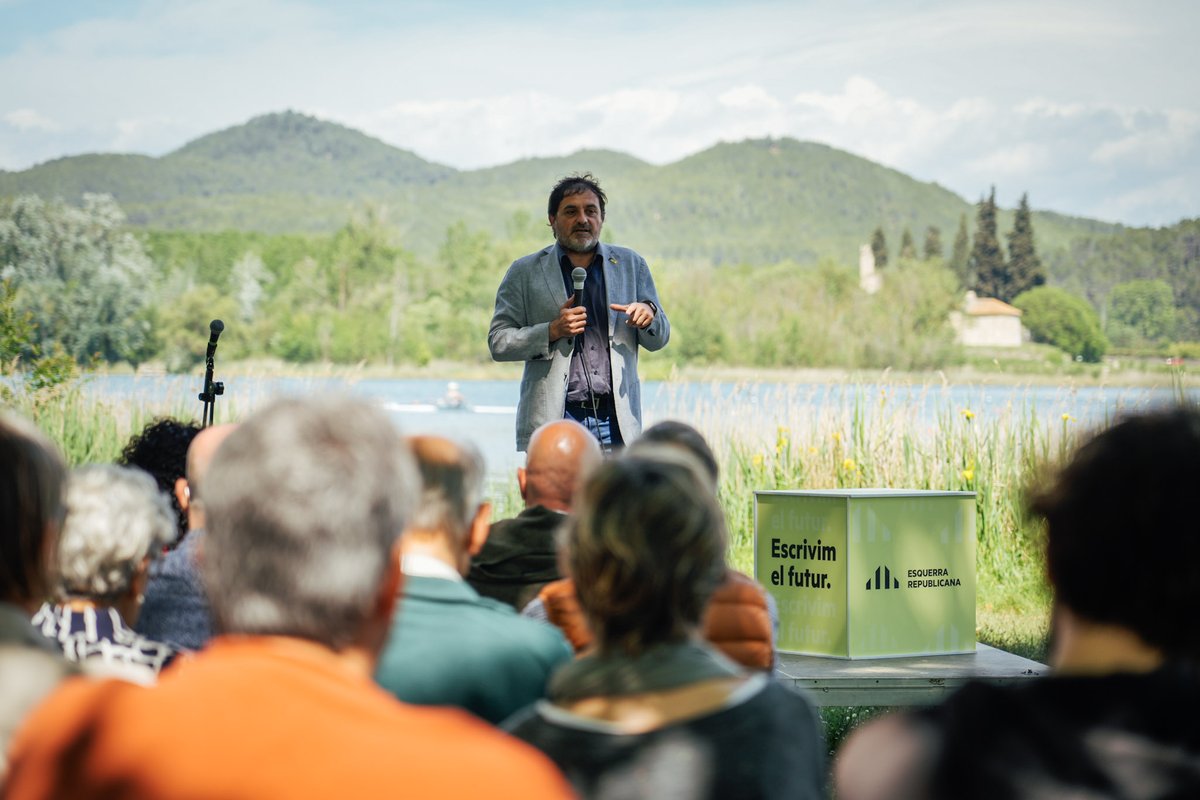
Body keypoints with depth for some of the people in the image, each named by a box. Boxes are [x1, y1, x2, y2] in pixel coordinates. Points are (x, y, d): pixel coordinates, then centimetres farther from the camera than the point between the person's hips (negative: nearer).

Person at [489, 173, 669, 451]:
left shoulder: (631, 265, 15)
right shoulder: (525, 272, 8)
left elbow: (659, 340, 17)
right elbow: (498, 342, 5)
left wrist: (649, 315, -6)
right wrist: (552, 331, -10)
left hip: (617, 421, 2)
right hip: (553, 422, -2)